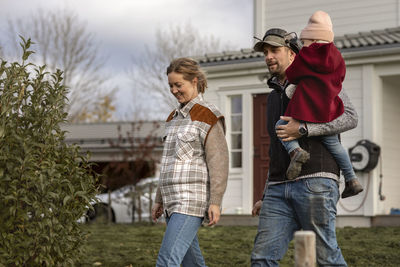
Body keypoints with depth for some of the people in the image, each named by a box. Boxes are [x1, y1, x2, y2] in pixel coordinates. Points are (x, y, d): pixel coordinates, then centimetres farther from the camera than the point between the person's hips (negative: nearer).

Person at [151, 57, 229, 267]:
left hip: (192, 200, -8)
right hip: (173, 201, 8)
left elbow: (218, 161, -11)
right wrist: (159, 200, 21)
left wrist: (215, 202, -17)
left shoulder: (207, 116, -6)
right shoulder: (174, 118, 18)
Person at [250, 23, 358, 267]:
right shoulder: (273, 97, 27)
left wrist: (304, 129, -15)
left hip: (315, 181, -6)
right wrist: (266, 197, 25)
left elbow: (350, 117, -7)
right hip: (279, 188, 6)